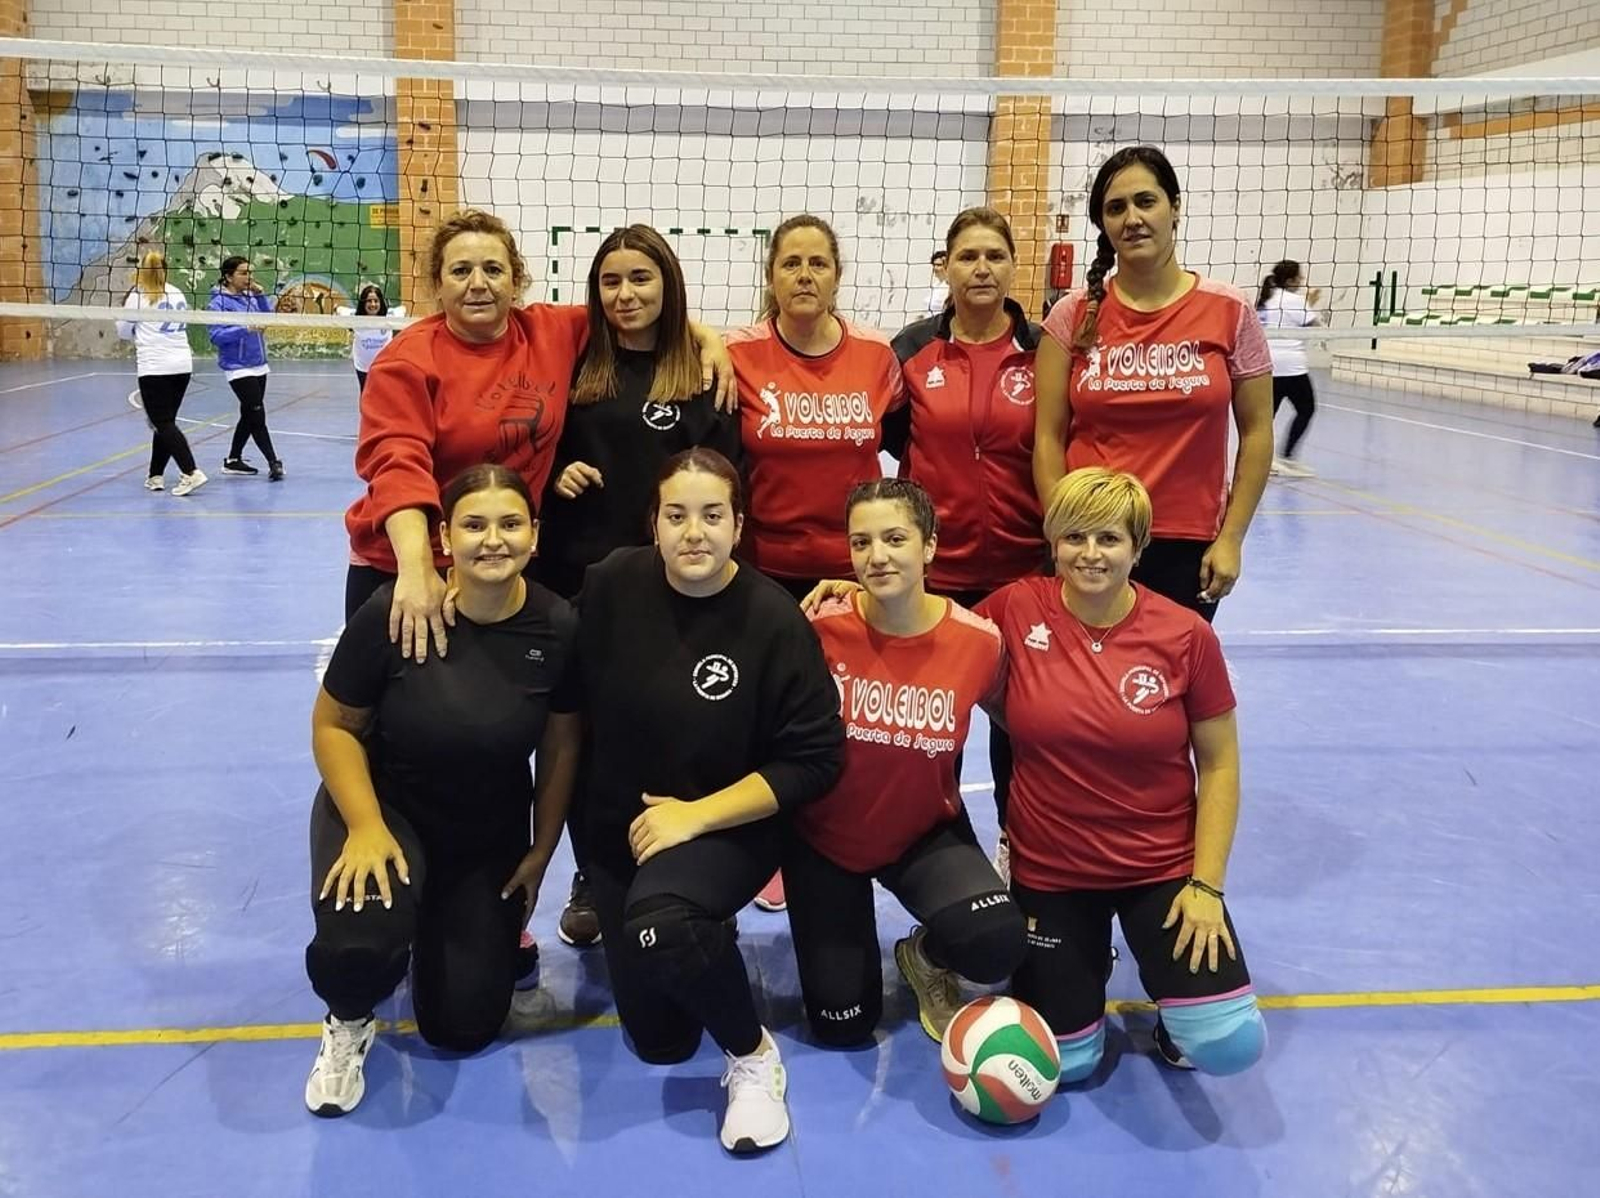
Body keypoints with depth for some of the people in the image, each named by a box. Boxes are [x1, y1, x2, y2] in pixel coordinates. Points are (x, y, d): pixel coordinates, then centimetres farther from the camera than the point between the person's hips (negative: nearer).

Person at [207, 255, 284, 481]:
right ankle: (274, 463, -4)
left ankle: (233, 460, 26)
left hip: (259, 366, 7)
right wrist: (244, 329, -27)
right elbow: (216, 336, -16)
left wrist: (259, 294, -8)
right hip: (238, 368, -7)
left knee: (248, 416, 15)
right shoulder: (219, 303, -10)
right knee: (257, 416, -8)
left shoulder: (250, 297, 6)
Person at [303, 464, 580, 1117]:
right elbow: (334, 725, -11)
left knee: (463, 1026, 4)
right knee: (356, 949, -33)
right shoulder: (393, 613, -24)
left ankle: (494, 932, 40)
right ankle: (348, 1025, 7)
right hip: (385, 806, -2)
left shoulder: (557, 627, -17)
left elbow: (561, 746, -2)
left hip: (492, 835, 3)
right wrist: (366, 828, -22)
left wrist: (541, 853, 3)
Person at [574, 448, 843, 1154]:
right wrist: (600, 820, 3)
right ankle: (702, 938, 41)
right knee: (660, 1041, 9)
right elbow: (575, 704, 2)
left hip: (729, 828, -4)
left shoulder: (774, 619, -18)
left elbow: (814, 760, -16)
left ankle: (753, 1056, -10)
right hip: (619, 830, 4)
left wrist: (696, 815, -21)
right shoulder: (612, 586, -11)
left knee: (660, 924, -37)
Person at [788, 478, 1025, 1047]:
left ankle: (926, 958, 8)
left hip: (926, 834, 0)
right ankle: (849, 949, 41)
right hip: (825, 836, 0)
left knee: (997, 942, -29)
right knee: (842, 1028, 6)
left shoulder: (979, 641, -19)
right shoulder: (822, 627, -22)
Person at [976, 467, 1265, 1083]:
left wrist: (1206, 883, -10)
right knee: (1064, 1064, 5)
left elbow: (1219, 765, -4)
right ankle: (1085, 960, 36)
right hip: (1050, 870, 1)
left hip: (1163, 866, -1)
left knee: (1232, 1045, -15)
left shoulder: (1186, 635, -11)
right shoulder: (1016, 610, -9)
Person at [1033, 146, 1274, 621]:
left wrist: (1231, 537, -2)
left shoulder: (1229, 313, -1)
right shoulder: (1074, 316, 0)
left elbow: (1256, 433, 3)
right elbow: (1048, 438, 0)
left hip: (1187, 547, 0)